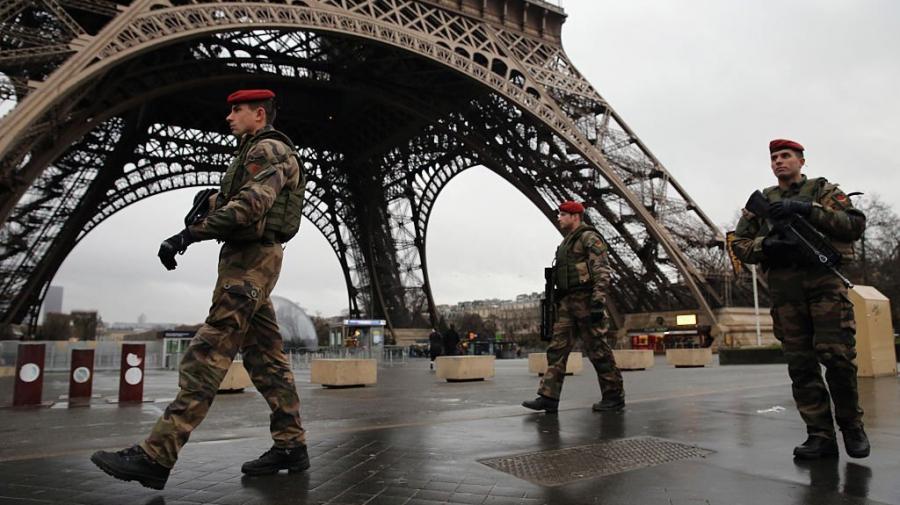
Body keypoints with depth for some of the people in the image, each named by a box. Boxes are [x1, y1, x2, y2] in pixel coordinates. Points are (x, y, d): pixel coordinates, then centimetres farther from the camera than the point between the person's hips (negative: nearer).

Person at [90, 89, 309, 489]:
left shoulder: (269, 149, -7)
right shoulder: (253, 153, 27)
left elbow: (252, 203, -23)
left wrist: (191, 233, -25)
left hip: (250, 259, -10)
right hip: (248, 259, 10)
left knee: (208, 353, -15)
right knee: (265, 355, 6)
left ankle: (156, 455, -16)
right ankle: (291, 445, 8)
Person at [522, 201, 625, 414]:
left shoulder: (589, 237, -5)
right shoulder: (566, 242, 22)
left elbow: (602, 270, -14)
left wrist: (599, 301, -23)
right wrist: (556, 301, 20)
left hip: (586, 300, -9)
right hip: (567, 302, 9)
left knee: (598, 350, -3)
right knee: (557, 348, 0)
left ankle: (614, 397, 8)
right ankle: (548, 397, -2)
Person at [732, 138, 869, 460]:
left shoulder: (823, 191, 14)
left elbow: (856, 224, -1)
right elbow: (739, 245, 14)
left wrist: (808, 210, -12)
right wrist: (766, 245, -7)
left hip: (824, 279, -2)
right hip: (783, 287, 2)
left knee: (838, 356, -9)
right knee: (800, 365, -1)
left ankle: (851, 426, 12)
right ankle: (820, 436, 5)